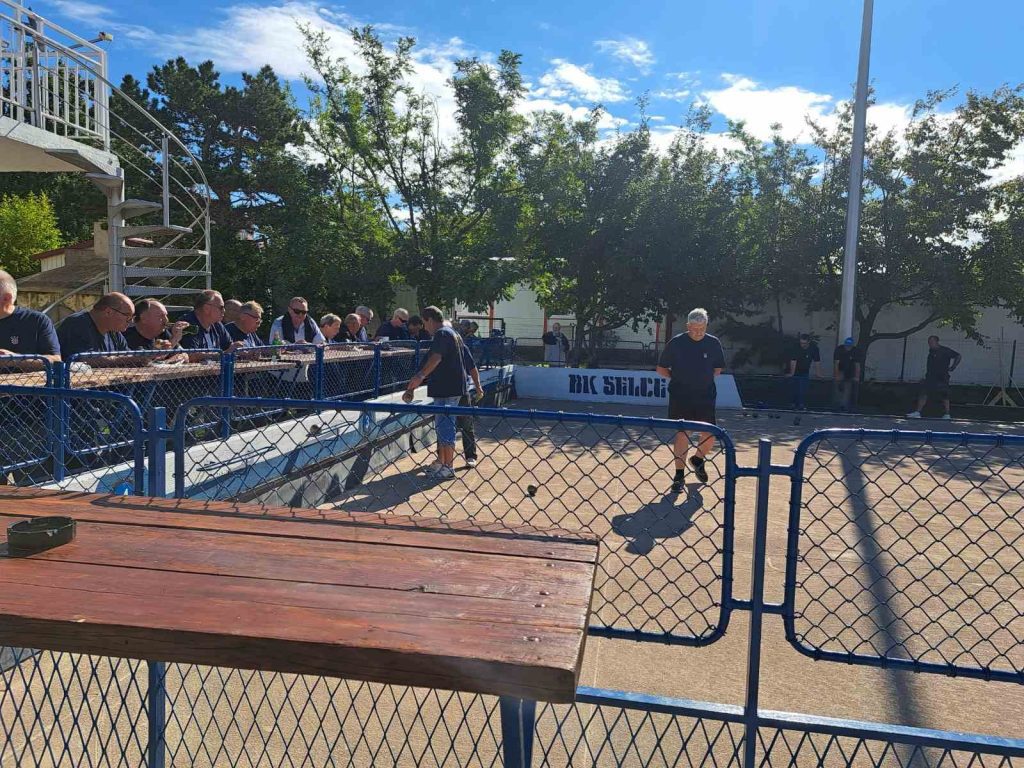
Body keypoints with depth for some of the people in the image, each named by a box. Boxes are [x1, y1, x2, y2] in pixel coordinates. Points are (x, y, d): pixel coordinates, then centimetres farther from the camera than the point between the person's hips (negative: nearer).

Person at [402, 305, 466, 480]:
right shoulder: (452, 333, 19)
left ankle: (448, 467, 0)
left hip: (446, 389, -11)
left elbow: (436, 358, -31)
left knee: (445, 427, -5)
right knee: (442, 426, 18)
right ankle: (441, 461, 27)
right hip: (454, 387, 11)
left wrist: (421, 376, -44)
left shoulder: (441, 334, -13)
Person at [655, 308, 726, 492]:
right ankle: (679, 475, 9)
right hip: (680, 398, -2)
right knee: (682, 434, -2)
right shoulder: (675, 343, -5)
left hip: (706, 397, 2)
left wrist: (705, 378, 4)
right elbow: (661, 369, 3)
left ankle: (698, 459, 34)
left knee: (710, 436, 2)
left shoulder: (714, 343, 1)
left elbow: (718, 368, 16)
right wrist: (679, 378, -3)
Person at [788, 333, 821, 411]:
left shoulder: (814, 348, -14)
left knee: (803, 390, -4)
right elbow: (793, 361, -25)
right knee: (796, 389, -2)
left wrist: (818, 373, -11)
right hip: (796, 371, -2)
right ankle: (795, 404, 9)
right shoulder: (796, 347, -22)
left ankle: (802, 405, -1)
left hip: (805, 372, 2)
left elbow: (817, 361, -10)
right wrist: (792, 373, -30)